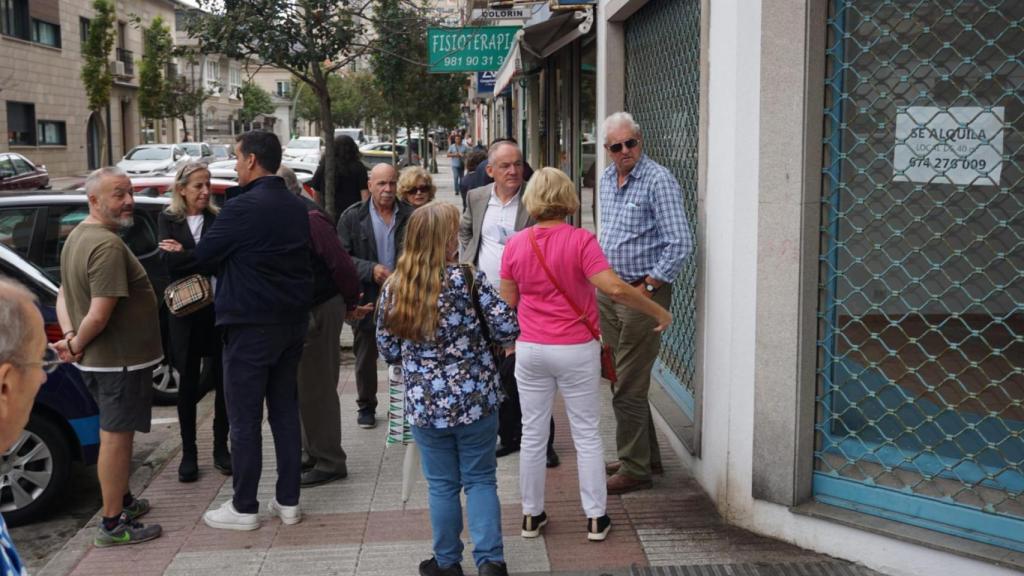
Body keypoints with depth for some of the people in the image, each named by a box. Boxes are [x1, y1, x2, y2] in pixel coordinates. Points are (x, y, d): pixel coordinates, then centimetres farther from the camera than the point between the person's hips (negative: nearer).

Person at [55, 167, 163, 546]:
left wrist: (69, 337, -2)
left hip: (98, 360, 10)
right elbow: (99, 315, -28)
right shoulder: (108, 245, -24)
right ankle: (113, 525, 9)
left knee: (115, 433, 22)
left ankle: (122, 500, 37)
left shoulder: (77, 236, 9)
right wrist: (76, 345, -11)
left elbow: (64, 294, 13)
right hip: (121, 360, -10)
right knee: (116, 437, -1)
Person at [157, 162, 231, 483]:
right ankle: (188, 453, 17)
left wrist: (184, 254, -16)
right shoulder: (168, 220, 2)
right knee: (188, 383, 8)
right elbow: (169, 262, -11)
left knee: (222, 380, 6)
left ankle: (221, 448, 19)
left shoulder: (218, 218, 0)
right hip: (185, 311, 0)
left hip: (219, 309, 0)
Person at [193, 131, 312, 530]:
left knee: (244, 419, 2)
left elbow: (203, 256, -9)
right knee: (285, 412, 13)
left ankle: (244, 508, 11)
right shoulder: (296, 207, 9)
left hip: (250, 325, -7)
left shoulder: (243, 207, -16)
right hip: (292, 321, 8)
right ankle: (288, 501, 19)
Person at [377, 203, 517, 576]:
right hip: (475, 398, -2)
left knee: (442, 485, 15)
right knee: (480, 479, 12)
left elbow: (389, 351, 4)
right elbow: (509, 329, -11)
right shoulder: (468, 278, -11)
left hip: (424, 403, 2)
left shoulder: (394, 288, -3)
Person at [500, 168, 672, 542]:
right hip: (577, 350, -2)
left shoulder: (515, 245, -4)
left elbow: (508, 300, 4)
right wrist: (659, 312, -11)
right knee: (587, 434, 9)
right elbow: (614, 288, -21)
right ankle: (596, 518, 15)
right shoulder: (581, 240, -13)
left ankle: (531, 516, 22)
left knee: (533, 434, 12)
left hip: (531, 350, 3)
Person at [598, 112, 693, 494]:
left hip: (642, 293, -8)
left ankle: (634, 469, 9)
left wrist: (646, 288, -17)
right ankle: (646, 455, 29)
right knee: (625, 379, 16)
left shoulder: (658, 181, -15)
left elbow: (680, 243, -19)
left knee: (629, 387, -4)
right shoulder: (607, 179, 11)